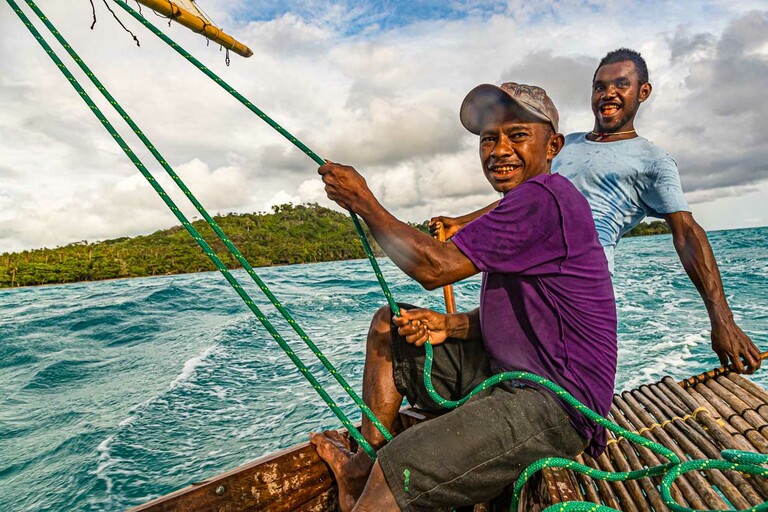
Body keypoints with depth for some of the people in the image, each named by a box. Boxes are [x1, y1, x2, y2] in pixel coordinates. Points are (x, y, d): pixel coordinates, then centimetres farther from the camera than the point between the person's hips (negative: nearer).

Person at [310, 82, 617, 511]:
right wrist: (448, 325, -2)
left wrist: (363, 202, -12)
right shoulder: (525, 207, 15)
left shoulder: (544, 198, -19)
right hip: (508, 374, 11)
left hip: (553, 402, -10)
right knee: (389, 325, 11)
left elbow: (435, 268, -23)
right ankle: (363, 464, 13)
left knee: (395, 477, -24)